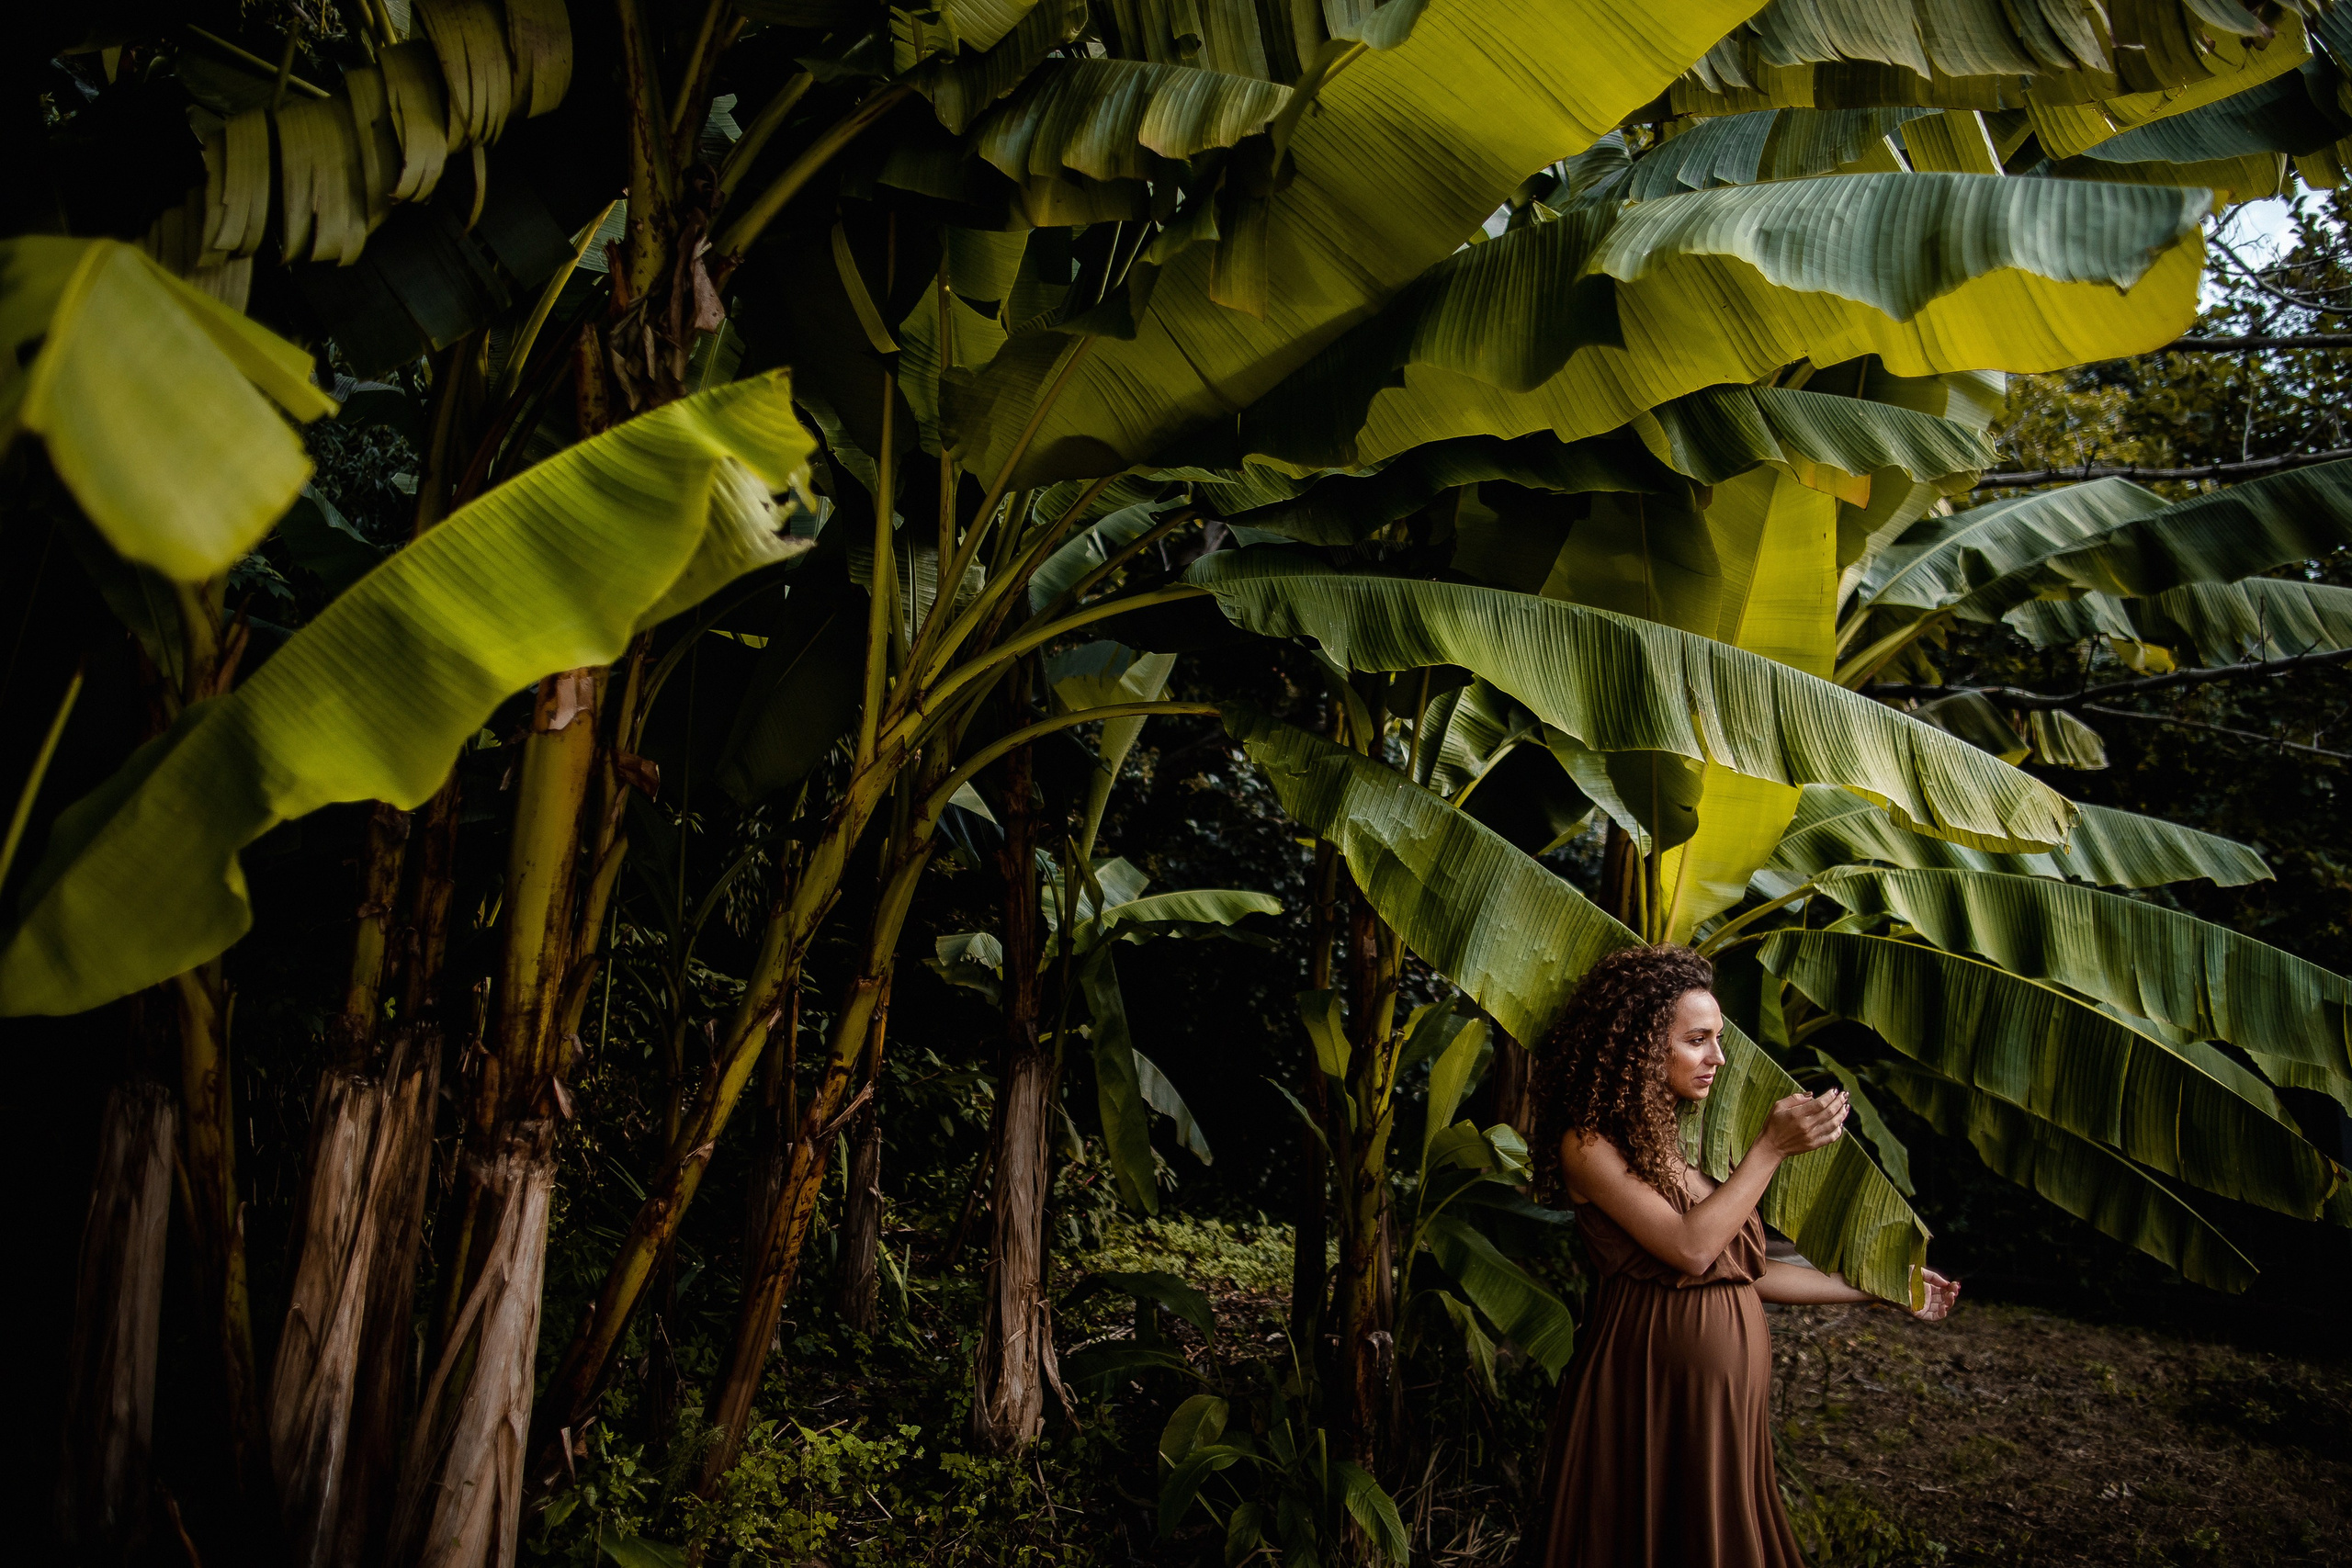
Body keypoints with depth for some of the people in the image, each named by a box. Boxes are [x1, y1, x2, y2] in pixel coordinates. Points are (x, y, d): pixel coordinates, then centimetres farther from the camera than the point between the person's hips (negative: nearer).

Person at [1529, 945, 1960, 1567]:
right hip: (1656, 1387, -7)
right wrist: (1773, 1146, -18)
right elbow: (1690, 1249, -21)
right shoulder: (1588, 1144, -13)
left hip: (1730, 1388, 7)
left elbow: (1742, 1269, 12)